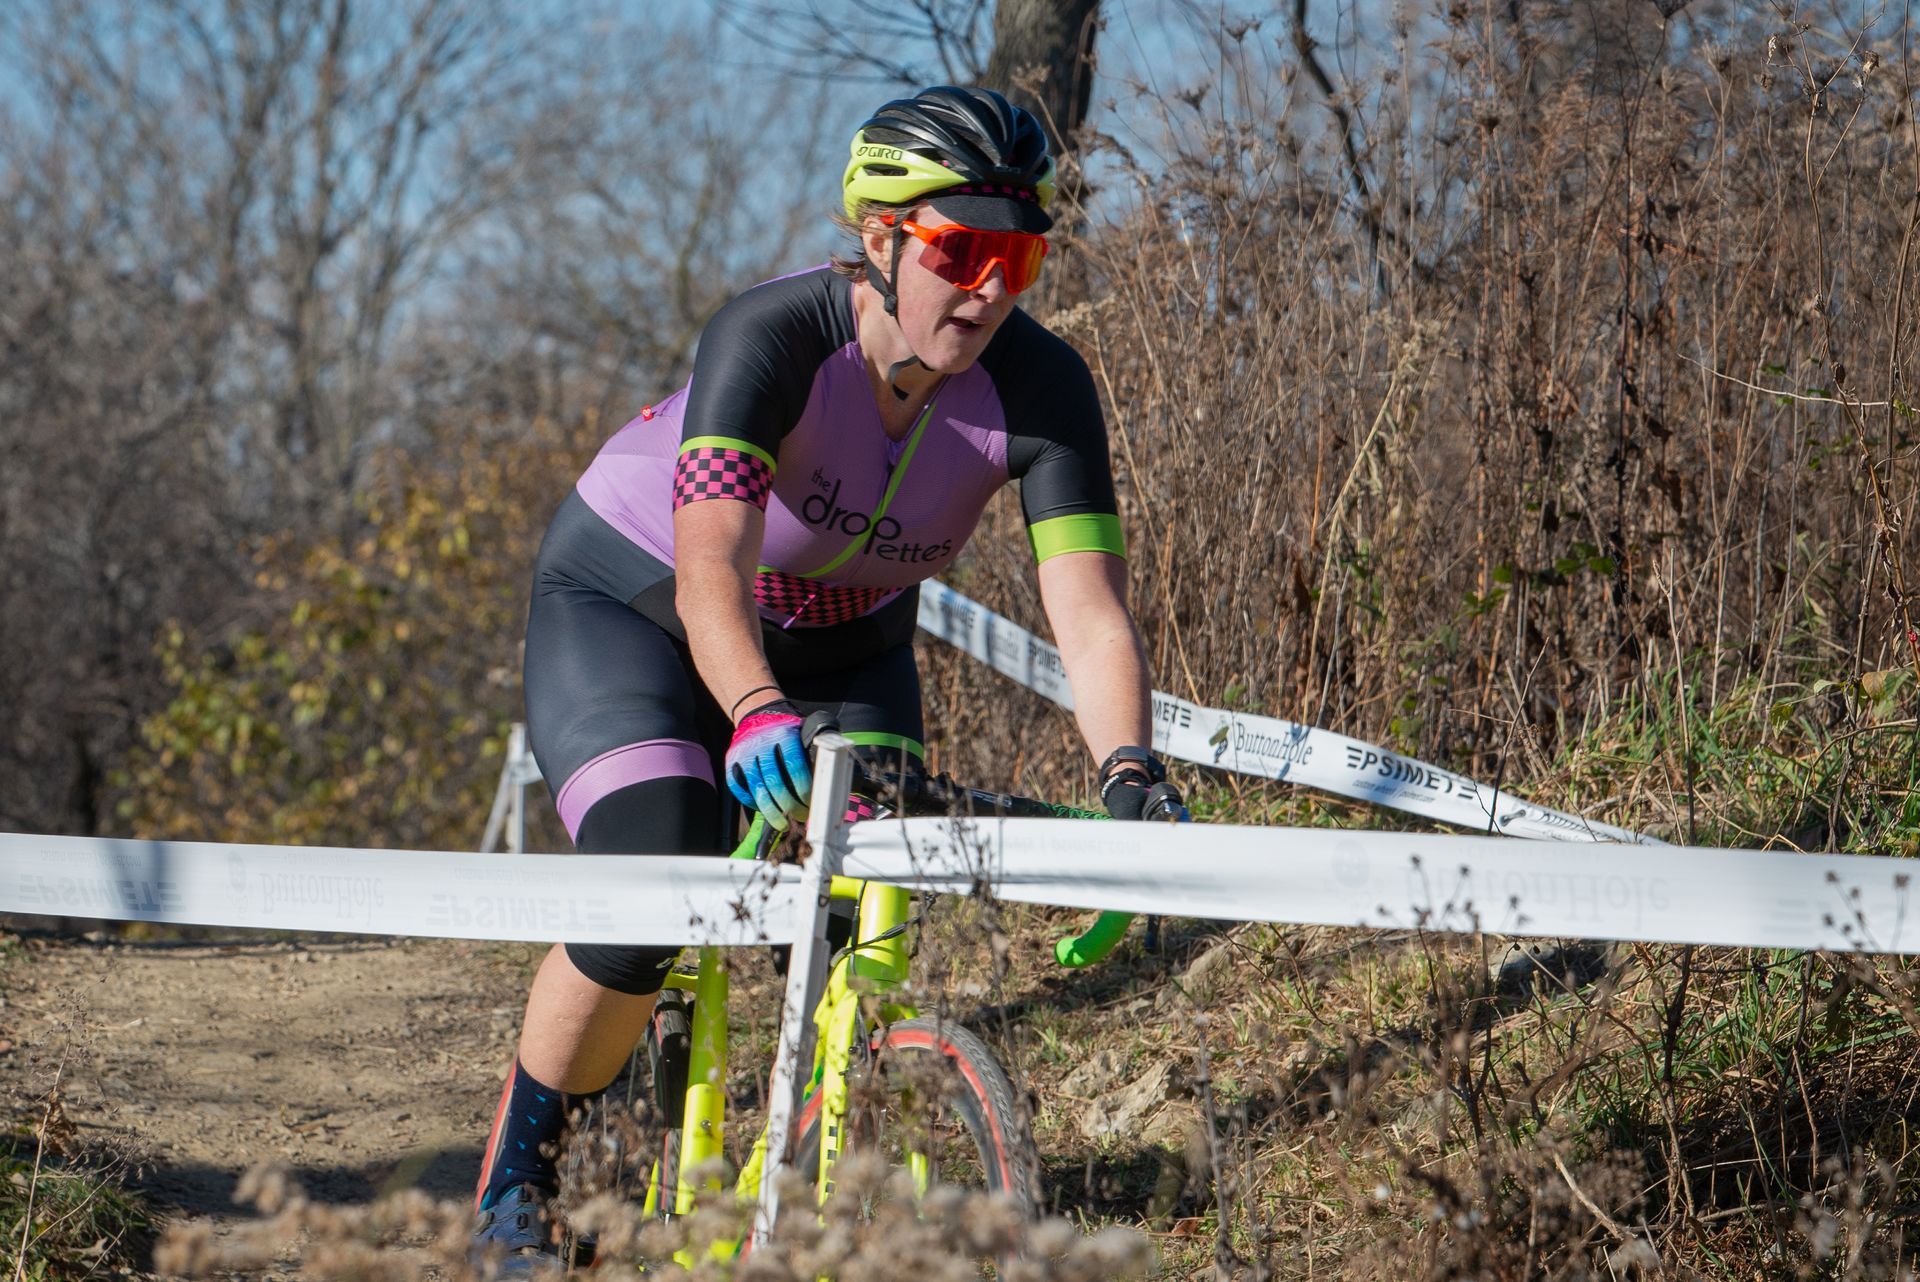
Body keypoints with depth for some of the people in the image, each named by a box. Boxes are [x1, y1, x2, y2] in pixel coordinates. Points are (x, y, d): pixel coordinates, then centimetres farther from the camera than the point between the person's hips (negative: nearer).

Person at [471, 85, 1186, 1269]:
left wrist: (1130, 770, -49)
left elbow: (1089, 609, -31)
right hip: (633, 605, -4)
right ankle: (514, 1185, -3)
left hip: (844, 648, 4)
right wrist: (756, 713, -64)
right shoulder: (772, 335, -34)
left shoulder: (1041, 389, -24)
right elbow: (712, 568, -46)